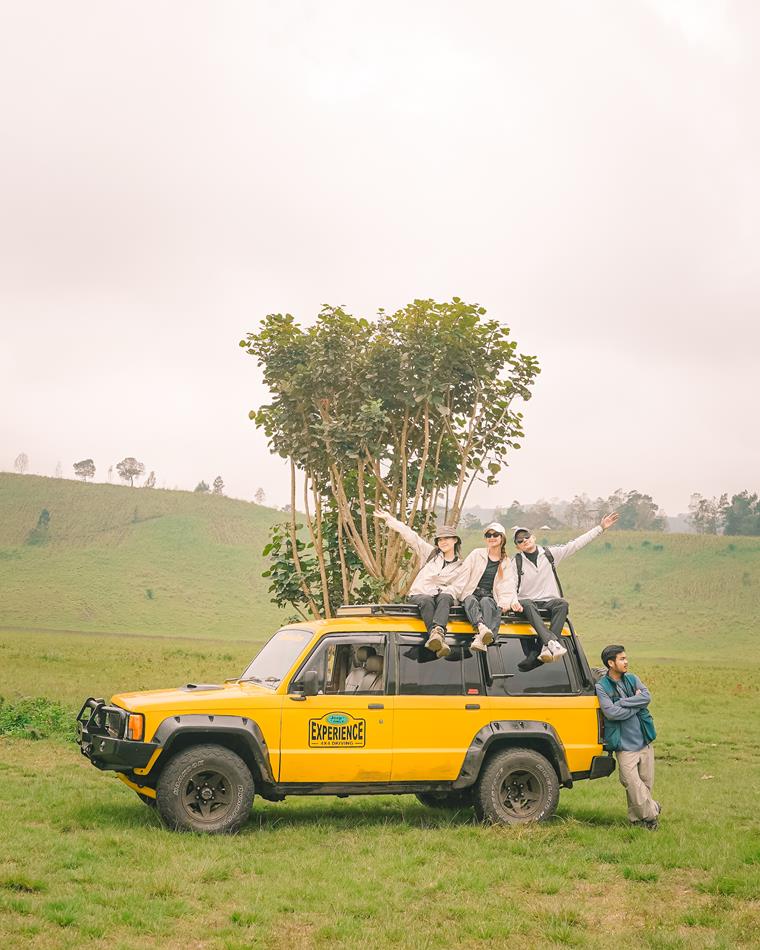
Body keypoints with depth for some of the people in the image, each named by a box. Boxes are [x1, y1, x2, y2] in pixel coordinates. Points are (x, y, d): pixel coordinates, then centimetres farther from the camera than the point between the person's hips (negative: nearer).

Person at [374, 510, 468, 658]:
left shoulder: (461, 566, 14)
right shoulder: (431, 553, 18)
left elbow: (456, 589, 1)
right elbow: (411, 536, 15)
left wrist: (440, 592, -17)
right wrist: (389, 519, 12)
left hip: (444, 595, 0)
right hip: (419, 594, 0)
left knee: (445, 598, -37)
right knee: (427, 601, -36)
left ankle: (437, 631, -64)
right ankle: (439, 640, -59)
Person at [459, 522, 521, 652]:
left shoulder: (505, 562, 17)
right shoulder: (477, 554, 12)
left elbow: (507, 584, 10)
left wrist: (513, 601, -9)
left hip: (489, 596, 0)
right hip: (471, 594, 0)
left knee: (486, 602, -35)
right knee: (471, 601, -35)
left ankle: (481, 638, -61)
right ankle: (481, 627, -66)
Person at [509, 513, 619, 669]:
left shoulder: (550, 553, 9)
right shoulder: (516, 562, 5)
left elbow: (576, 544, 8)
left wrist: (600, 528, 4)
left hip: (549, 601, 2)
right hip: (528, 601, -2)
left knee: (562, 604, -32)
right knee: (526, 605, -37)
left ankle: (542, 650, -44)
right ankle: (552, 642, -54)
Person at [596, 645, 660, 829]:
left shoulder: (632, 679, 10)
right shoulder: (601, 686, -5)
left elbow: (647, 697, -7)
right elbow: (610, 712, -18)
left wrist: (622, 702, -14)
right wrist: (636, 704, -10)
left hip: (645, 742, 5)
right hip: (625, 746, -5)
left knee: (646, 783, 8)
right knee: (633, 785, -9)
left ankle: (637, 818, 23)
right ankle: (652, 813, 8)